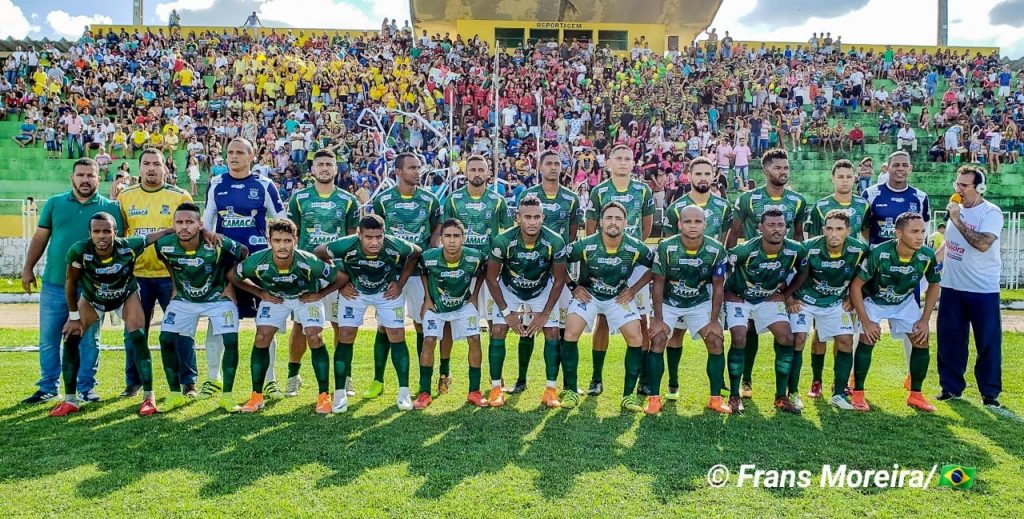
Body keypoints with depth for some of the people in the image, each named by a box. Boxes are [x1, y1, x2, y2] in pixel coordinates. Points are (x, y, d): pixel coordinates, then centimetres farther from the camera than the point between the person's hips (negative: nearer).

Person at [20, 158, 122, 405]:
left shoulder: (110, 207, 1)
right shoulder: (54, 203, 7)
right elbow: (40, 238, 10)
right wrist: (28, 268, 5)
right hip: (53, 284, 2)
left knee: (88, 340, 6)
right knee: (48, 339, 9)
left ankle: (87, 388, 17)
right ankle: (48, 387, 21)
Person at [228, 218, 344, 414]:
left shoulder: (309, 262, -37)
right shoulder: (257, 262, -31)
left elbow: (341, 278, -23)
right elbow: (232, 276, -8)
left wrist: (319, 295, -17)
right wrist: (260, 293, -10)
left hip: (307, 297, -2)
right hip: (274, 298, 2)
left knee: (314, 338, -17)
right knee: (261, 339, -9)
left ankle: (324, 395, -4)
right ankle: (257, 396, 7)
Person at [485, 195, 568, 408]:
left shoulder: (555, 242, -28)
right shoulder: (503, 241, -30)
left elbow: (559, 280, -13)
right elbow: (492, 277, -15)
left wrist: (545, 313, -14)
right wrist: (506, 311, -15)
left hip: (542, 291, 1)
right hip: (509, 290, 0)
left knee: (552, 333, -11)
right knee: (498, 331, -13)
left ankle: (551, 388, 2)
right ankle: (496, 387, 0)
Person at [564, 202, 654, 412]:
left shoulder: (635, 248, -18)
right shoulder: (585, 245, -23)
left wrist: (635, 289, -4)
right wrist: (573, 287, -9)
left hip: (620, 297, 1)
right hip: (588, 294, -1)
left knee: (636, 339, -12)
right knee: (570, 333, -19)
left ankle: (629, 394, 4)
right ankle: (571, 391, -4)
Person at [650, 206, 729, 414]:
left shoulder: (716, 250, -19)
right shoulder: (666, 247, -24)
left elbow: (718, 286, -9)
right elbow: (658, 283, -14)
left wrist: (714, 320, -10)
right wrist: (658, 318, -15)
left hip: (701, 302, 1)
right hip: (669, 302, -1)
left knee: (716, 342, -9)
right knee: (657, 341, -15)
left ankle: (715, 398, 5)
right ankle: (654, 398, -6)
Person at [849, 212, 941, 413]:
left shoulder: (927, 256, -21)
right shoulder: (879, 254, -33)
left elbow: (934, 286, -1)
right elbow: (856, 285, -23)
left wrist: (925, 319, -6)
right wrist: (866, 321, -22)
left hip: (904, 302, 4)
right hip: (873, 301, -4)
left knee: (922, 342, -6)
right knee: (867, 339, -19)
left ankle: (915, 395, 11)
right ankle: (857, 394, -7)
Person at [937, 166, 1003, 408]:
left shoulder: (991, 212, -11)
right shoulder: (956, 208, 8)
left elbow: (983, 244, -27)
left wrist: (957, 220, -23)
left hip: (983, 289, -5)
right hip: (952, 287, 6)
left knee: (988, 342, 3)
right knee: (949, 339, 9)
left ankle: (990, 392, 15)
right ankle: (951, 387, 20)